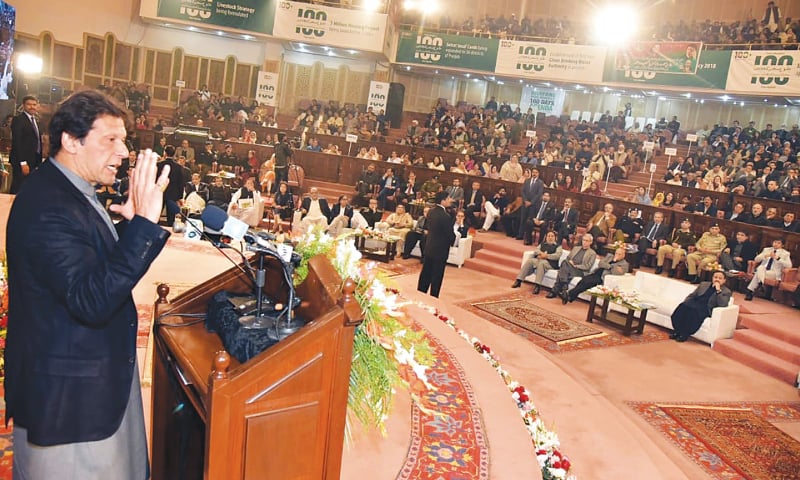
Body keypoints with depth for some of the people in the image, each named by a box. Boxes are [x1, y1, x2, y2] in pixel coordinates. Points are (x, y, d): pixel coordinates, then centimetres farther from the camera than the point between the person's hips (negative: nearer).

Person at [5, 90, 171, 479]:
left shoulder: (73, 191, 5)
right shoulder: (46, 207, -26)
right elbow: (92, 300, -34)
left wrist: (133, 223, -2)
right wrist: (143, 221, -38)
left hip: (99, 372, 10)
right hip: (68, 391, -9)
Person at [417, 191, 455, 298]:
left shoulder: (431, 211, 1)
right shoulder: (445, 216, -24)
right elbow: (451, 234, -17)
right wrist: (452, 241, 4)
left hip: (429, 247, 8)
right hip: (440, 250, -8)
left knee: (425, 273, 16)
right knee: (437, 276, 4)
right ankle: (433, 298, 13)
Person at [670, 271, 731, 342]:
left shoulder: (726, 291, 7)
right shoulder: (703, 284, 22)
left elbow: (723, 304, -12)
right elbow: (691, 295, 20)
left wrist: (718, 290, -15)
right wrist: (685, 304, 1)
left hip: (707, 308, -4)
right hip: (694, 303, 5)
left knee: (693, 311, -36)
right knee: (683, 307, -30)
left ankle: (684, 334, -25)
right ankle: (677, 330, -22)